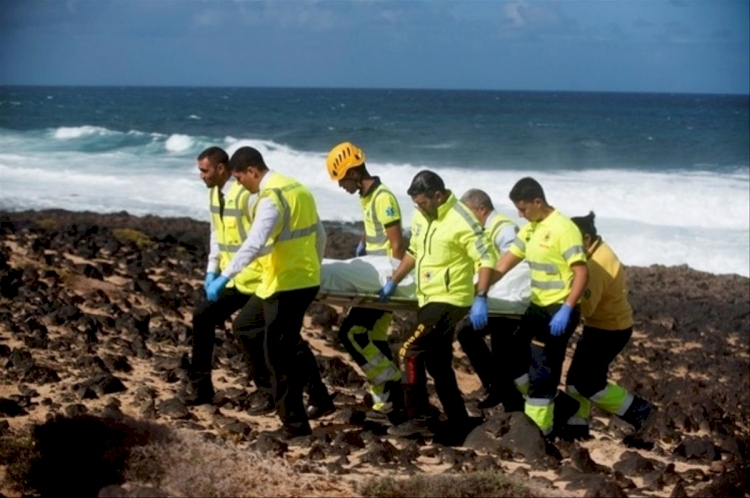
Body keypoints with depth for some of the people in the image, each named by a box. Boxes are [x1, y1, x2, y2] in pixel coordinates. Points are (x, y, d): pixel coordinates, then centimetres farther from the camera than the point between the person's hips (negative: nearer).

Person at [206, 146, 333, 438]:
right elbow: (320, 235, 19)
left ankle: (295, 422, 8)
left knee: (279, 353, -1)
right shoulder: (296, 188, 12)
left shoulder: (271, 196, -17)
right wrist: (313, 267, 30)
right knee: (246, 326, 20)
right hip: (306, 280, 10)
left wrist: (225, 277, -32)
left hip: (285, 285, -10)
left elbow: (254, 244, -30)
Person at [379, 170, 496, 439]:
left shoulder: (461, 221, -19)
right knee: (438, 363, 14)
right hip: (429, 299, 9)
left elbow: (486, 260, -20)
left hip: (448, 301, -9)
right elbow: (413, 252, 21)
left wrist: (480, 299, -28)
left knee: (410, 353, -13)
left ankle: (419, 419, -5)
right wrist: (393, 282, 17)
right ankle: (458, 422, 23)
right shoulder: (421, 217, 7)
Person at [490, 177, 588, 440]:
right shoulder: (530, 229, 9)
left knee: (541, 373, -3)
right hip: (538, 307, 9)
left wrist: (566, 310, -28)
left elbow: (582, 272, -21)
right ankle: (561, 404, 28)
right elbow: (505, 262, 11)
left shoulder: (563, 229, -17)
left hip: (558, 311, -9)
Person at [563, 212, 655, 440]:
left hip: (610, 330, -10)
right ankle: (576, 425, 21)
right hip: (603, 326, 10)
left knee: (587, 383, -5)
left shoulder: (597, 265, -27)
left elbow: (586, 307, -32)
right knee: (575, 378, 12)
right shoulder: (598, 252, 5)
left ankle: (637, 409, 6)